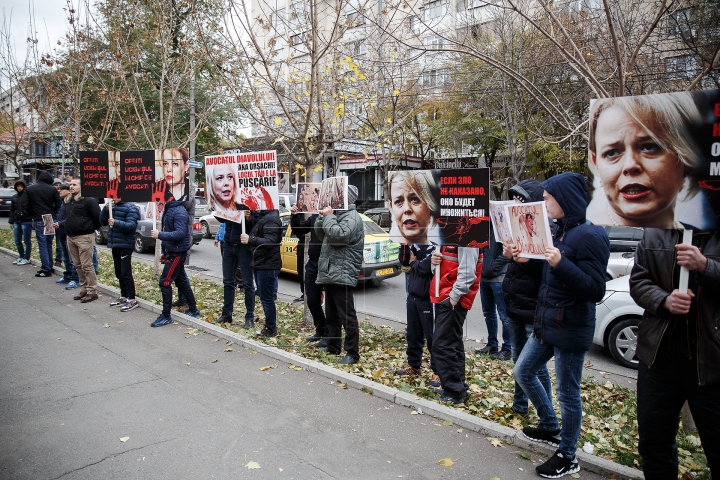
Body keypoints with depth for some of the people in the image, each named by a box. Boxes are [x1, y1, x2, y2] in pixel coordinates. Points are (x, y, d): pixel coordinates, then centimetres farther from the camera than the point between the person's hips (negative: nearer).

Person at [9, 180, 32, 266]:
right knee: (17, 241, 11)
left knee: (27, 241, 1)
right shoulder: (14, 197, 14)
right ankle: (21, 257, 25)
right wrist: (11, 221, 15)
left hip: (26, 221, -7)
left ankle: (27, 259, 8)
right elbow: (12, 210, 19)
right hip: (16, 222, 7)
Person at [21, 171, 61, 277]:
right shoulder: (52, 189, 0)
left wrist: (32, 213, 9)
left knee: (42, 245, -2)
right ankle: (49, 267, 19)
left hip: (38, 220, -2)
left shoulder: (29, 189, 0)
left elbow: (24, 204, -6)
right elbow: (58, 204, -4)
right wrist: (52, 213, 12)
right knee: (49, 244, 14)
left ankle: (46, 270, -4)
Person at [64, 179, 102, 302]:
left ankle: (92, 291, 0)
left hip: (84, 237, -9)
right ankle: (84, 289, 23)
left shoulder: (89, 200, -12)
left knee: (87, 266, -7)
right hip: (71, 237, 9)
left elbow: (97, 217, -13)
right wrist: (60, 224, 13)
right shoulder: (67, 201, 16)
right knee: (78, 266, 13)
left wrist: (92, 229, -5)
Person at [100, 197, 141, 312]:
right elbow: (103, 222, 12)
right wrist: (106, 209, -3)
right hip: (115, 245, 8)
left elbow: (132, 226, -20)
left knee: (126, 273, -8)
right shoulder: (113, 207, 14)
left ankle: (132, 300, -2)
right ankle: (124, 297, 25)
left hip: (125, 245, -8)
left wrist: (116, 223, -32)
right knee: (119, 273, 15)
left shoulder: (131, 208, -10)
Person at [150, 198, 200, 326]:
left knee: (165, 282, -7)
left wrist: (159, 235, -27)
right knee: (180, 282, 15)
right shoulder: (169, 209, 13)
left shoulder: (179, 211, -18)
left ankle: (166, 316, 2)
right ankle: (193, 310, 24)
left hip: (177, 253, -10)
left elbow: (180, 233, -27)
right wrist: (165, 252, 19)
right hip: (172, 251, 10)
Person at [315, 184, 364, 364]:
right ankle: (333, 347, 30)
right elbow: (321, 236, 21)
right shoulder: (337, 215, 20)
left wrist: (328, 217, -12)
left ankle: (352, 353, 1)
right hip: (330, 274, 10)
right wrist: (323, 217, 6)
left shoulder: (352, 217, -11)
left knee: (347, 316, -6)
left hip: (342, 274, -10)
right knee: (331, 314, 18)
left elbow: (338, 236, -25)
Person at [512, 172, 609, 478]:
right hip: (546, 324, 9)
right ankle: (551, 428, 39)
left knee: (568, 393, 6)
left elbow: (596, 290, -22)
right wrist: (527, 260, 1)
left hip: (571, 329, -9)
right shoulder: (559, 232, 7)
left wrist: (561, 264, -33)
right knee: (523, 373, 19)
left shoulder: (589, 236, -19)